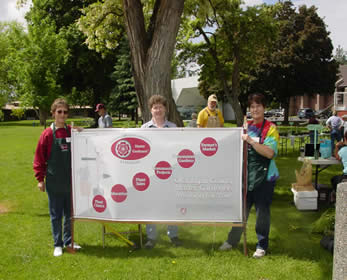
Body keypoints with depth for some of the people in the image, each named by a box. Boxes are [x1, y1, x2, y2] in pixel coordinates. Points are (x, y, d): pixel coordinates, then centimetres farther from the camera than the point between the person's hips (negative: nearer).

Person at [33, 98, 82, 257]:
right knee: (56, 215, 9)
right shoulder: (48, 134, -8)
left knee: (70, 213, 15)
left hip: (70, 181, 3)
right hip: (54, 182, -3)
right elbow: (39, 158, -5)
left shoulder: (73, 132, 0)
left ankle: (68, 241, 31)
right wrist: (40, 179, -6)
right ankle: (58, 244, 23)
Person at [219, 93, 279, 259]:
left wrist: (251, 141, -26)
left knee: (262, 211, 5)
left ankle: (262, 245, 21)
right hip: (246, 175, 5)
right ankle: (232, 240, 28)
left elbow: (270, 153, -20)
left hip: (264, 177, -4)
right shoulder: (246, 126, 9)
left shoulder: (270, 128, -6)